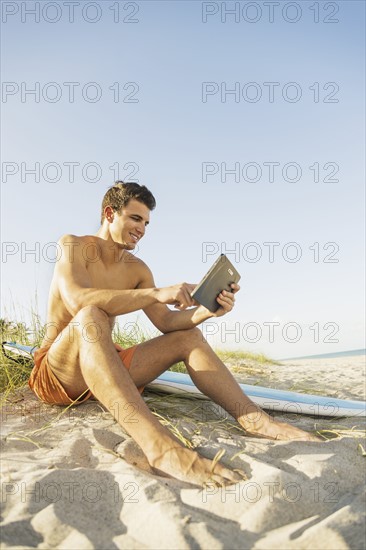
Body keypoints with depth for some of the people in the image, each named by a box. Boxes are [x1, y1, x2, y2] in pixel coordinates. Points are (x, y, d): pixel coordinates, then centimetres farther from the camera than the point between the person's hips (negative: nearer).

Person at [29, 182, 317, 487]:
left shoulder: (137, 269, 7)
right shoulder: (72, 245, -10)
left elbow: (166, 321, 1)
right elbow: (77, 300, -30)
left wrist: (207, 311, -19)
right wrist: (156, 293, -37)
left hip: (104, 367, 6)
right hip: (56, 373, -6)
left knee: (188, 336, -5)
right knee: (89, 318, -38)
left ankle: (253, 418, -17)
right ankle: (157, 444, -54)